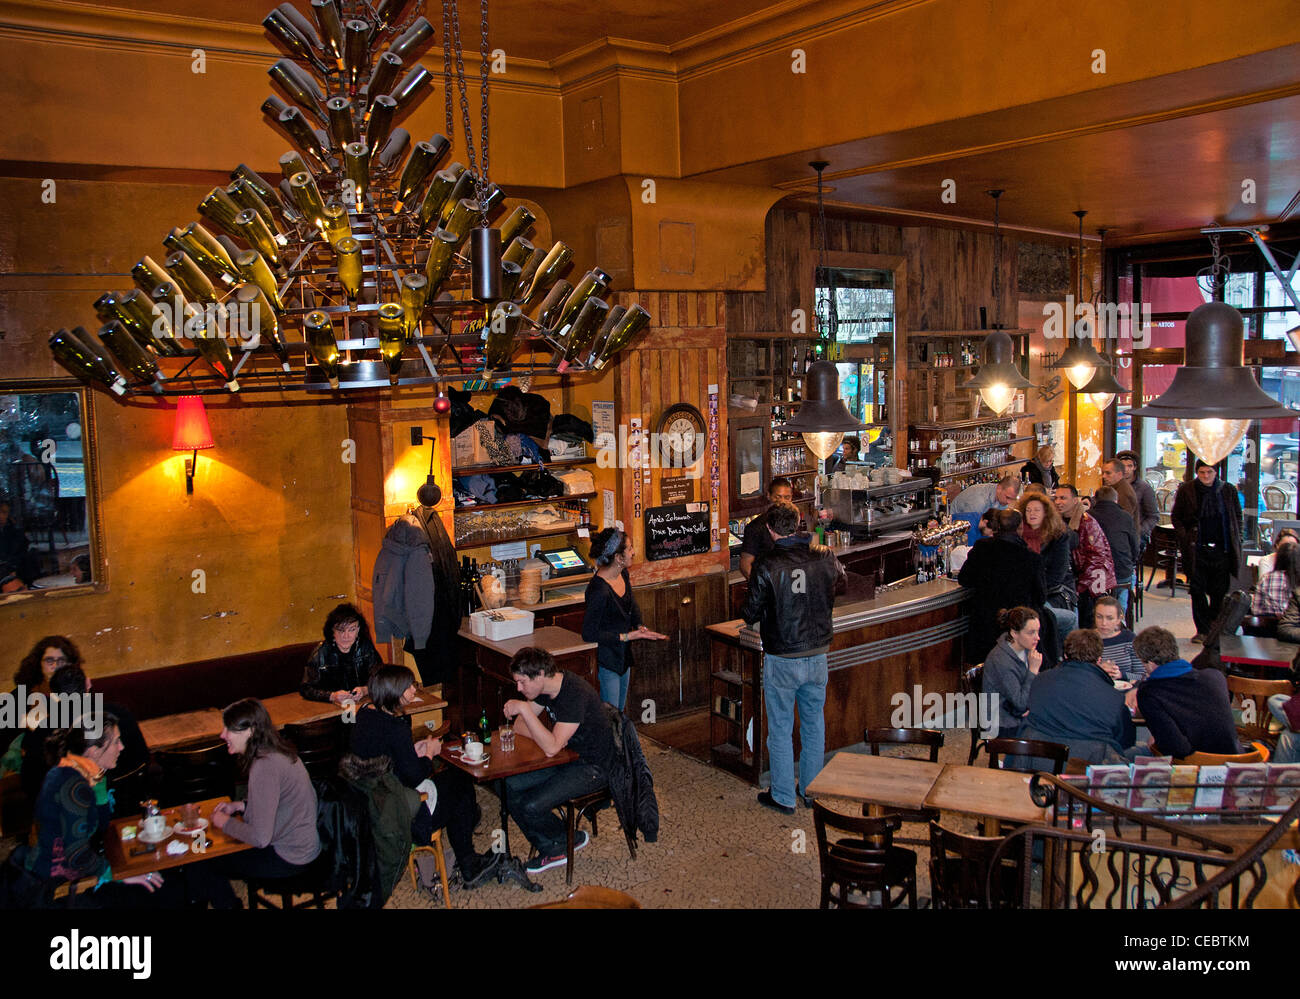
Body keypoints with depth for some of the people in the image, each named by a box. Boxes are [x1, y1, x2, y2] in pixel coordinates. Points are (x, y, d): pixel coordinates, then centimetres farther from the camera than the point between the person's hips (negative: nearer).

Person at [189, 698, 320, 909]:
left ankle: (228, 904, 21)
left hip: (289, 858, -9)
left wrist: (226, 823, -9)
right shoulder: (277, 751, 3)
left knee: (199, 869, -1)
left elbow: (260, 838, -25)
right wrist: (241, 806, 7)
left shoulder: (265, 767, -26)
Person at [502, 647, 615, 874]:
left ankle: (570, 840, 9)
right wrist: (547, 736, -12)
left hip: (592, 767, -9)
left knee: (531, 806, -22)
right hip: (566, 757, 9)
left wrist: (524, 709, -34)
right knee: (508, 786, -6)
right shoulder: (546, 687, -1)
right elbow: (519, 726, 8)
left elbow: (552, 748, -34)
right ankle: (549, 849, 6)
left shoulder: (575, 693, -29)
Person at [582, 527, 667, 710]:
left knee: (619, 713, 20)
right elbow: (589, 634, -23)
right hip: (606, 662, -9)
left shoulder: (623, 575, -1)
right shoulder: (599, 590, -28)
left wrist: (640, 627, -2)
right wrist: (626, 636, -22)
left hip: (624, 657, 9)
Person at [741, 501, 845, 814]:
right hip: (818, 655, 4)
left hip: (782, 660, -4)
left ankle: (783, 797, 19)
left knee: (780, 729, 10)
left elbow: (751, 614, -10)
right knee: (814, 724, 18)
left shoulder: (766, 566, -17)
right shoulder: (825, 558, -5)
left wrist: (750, 614, 13)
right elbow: (840, 577, 19)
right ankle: (813, 789, 30)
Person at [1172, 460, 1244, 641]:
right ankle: (1203, 630, 11)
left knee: (1220, 592, 4)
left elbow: (1238, 516, 13)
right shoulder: (1186, 490, 2)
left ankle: (1215, 626, 24)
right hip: (1196, 550, -1)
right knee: (1198, 591, 2)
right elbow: (1176, 517, 8)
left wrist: (1236, 540, 4)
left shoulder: (1228, 490, 5)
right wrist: (1184, 537, -6)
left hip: (1222, 549, 1)